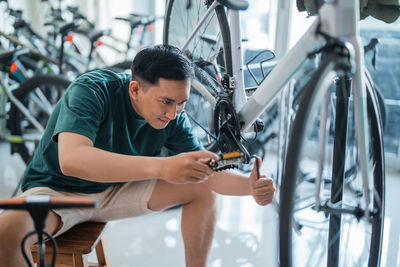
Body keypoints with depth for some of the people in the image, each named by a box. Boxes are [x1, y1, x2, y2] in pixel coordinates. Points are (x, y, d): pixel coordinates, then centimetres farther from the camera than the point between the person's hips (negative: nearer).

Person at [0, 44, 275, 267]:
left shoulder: (172, 116, -12)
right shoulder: (92, 90, -29)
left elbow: (205, 172, -7)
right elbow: (71, 160, -45)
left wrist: (251, 186, -30)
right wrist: (161, 167, -57)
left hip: (115, 189, 5)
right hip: (58, 190, -5)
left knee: (202, 190, -8)